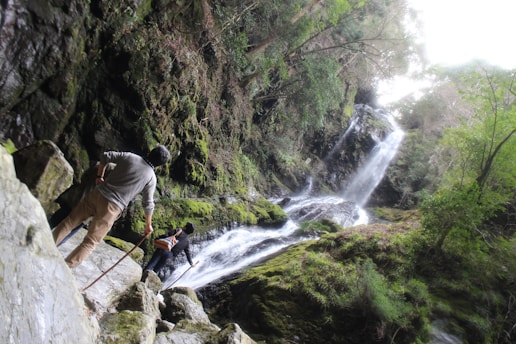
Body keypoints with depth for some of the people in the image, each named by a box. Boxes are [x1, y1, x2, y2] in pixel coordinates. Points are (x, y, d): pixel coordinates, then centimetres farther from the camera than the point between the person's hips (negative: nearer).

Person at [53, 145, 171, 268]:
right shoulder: (151, 178, -1)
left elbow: (106, 156, 8)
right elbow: (148, 204, 2)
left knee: (71, 221, 18)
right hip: (112, 207, -2)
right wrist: (148, 225, 16)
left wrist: (99, 176, 21)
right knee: (90, 242, 7)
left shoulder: (129, 157, 4)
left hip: (98, 193, 3)